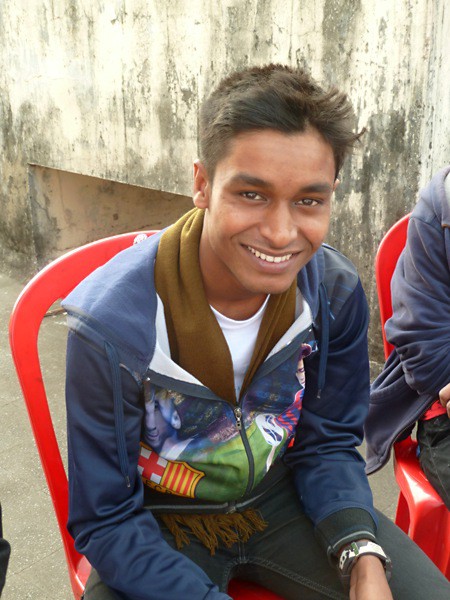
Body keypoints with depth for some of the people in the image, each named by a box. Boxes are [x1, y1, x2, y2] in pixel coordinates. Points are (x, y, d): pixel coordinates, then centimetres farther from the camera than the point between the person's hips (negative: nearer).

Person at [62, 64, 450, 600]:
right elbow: (105, 520, -18)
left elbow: (328, 444, -1)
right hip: (159, 522, -2)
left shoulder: (336, 292, -16)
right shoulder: (111, 323, -28)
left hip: (279, 495, 3)